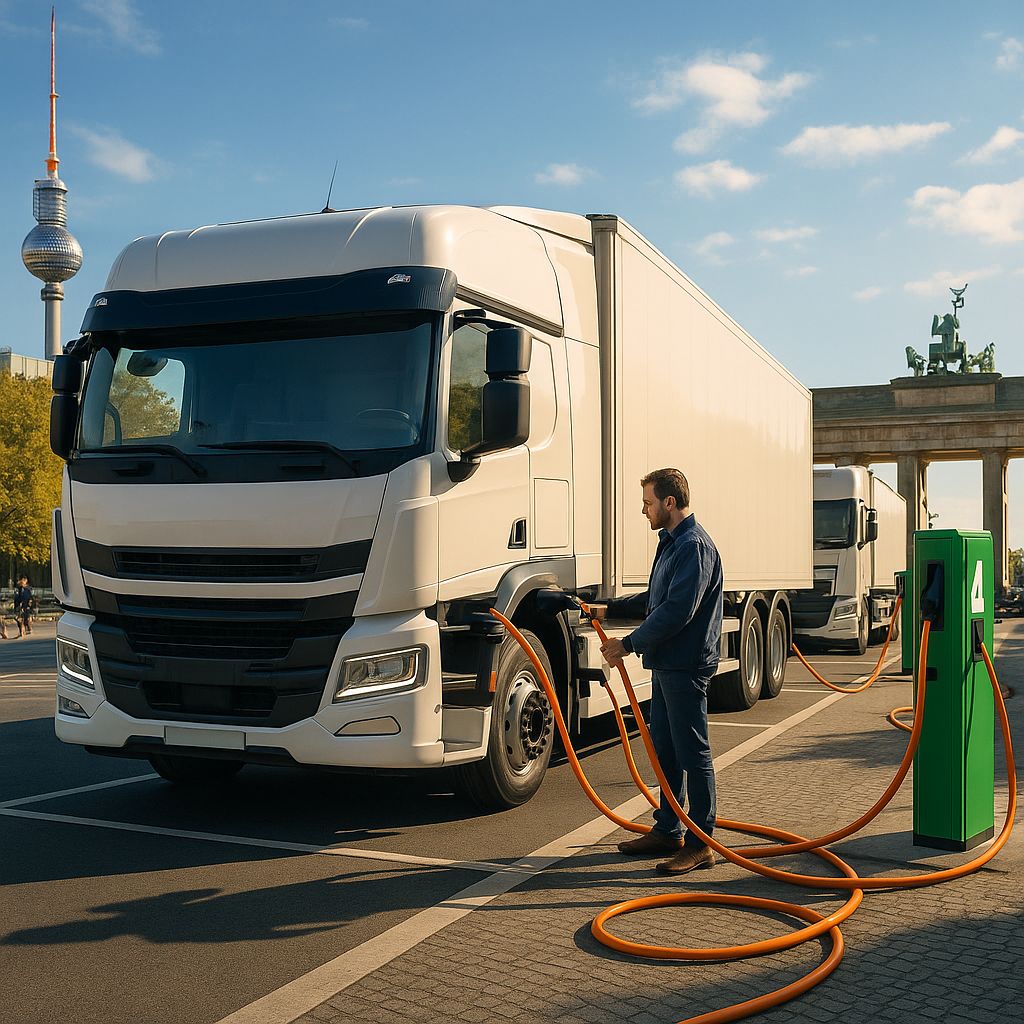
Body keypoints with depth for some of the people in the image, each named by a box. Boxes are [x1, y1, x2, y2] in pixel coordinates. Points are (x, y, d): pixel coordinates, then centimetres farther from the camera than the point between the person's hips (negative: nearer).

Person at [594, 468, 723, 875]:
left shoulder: (694, 546, -17)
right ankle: (668, 830, 26)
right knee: (664, 749, 16)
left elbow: (677, 611, -24)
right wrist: (611, 610, 18)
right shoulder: (671, 542, 16)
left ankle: (700, 844, 5)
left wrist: (630, 645, -19)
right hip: (666, 662, 10)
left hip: (686, 666, -10)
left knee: (692, 753, -3)